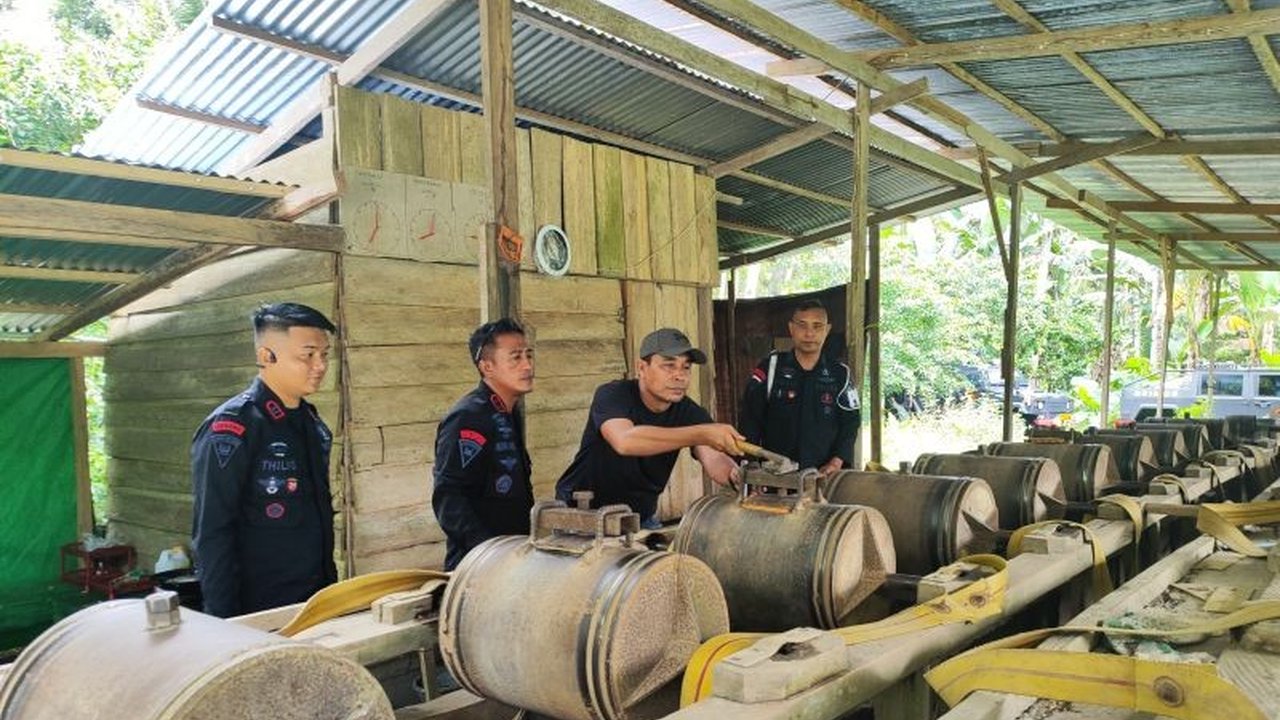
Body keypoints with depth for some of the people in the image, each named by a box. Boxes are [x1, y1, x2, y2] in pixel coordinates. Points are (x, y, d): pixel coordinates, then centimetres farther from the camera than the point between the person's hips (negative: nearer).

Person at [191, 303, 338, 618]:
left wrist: (331, 585, 14)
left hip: (318, 600, 7)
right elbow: (212, 535, -17)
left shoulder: (311, 422, 6)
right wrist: (227, 624, -17)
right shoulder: (230, 428, -16)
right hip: (258, 614, -7)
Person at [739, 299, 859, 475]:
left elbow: (850, 422, 6)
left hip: (822, 476, 2)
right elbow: (750, 419, -2)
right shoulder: (770, 367, -1)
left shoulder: (840, 374, 5)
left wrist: (837, 461, -9)